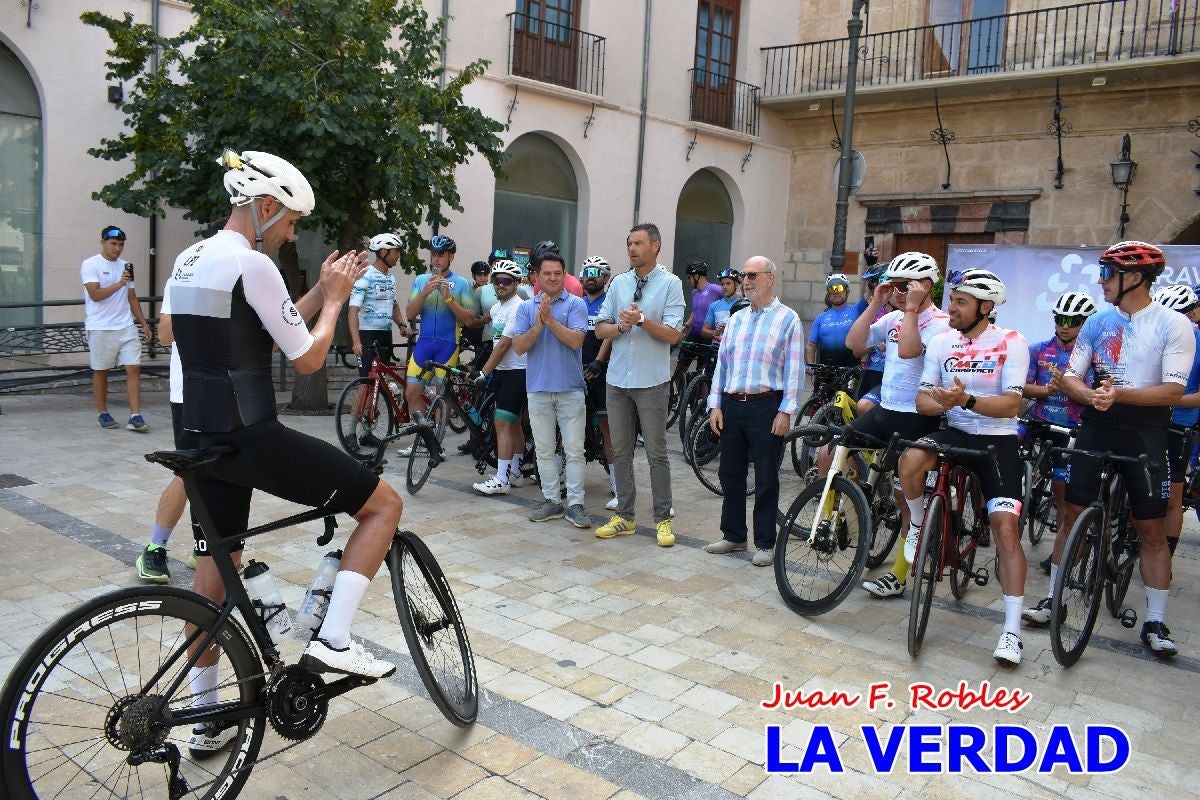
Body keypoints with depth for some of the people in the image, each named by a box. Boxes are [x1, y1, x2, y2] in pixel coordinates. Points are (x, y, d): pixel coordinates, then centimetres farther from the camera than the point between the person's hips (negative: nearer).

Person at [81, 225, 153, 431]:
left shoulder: (125, 266, 14)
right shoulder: (90, 265, -3)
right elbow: (95, 294, -14)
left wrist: (143, 323, 14)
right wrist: (119, 283, -22)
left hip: (126, 327, 4)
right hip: (100, 328, -4)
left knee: (134, 368, -6)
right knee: (100, 371, 7)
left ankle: (135, 416, -8)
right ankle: (103, 414, 19)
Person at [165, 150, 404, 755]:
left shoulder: (188, 262, 14)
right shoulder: (253, 264, -15)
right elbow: (308, 358, -11)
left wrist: (320, 292, 15)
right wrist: (335, 299, 3)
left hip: (202, 438, 9)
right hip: (252, 439, -9)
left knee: (213, 572, 20)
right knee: (384, 502, 2)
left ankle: (205, 715, 31)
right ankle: (333, 639, -4)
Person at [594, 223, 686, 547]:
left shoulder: (670, 283, -4)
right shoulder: (618, 283, 9)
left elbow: (673, 335, -10)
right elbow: (600, 329, 8)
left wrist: (642, 320, -22)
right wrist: (621, 326, -12)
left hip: (651, 381, -4)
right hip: (618, 378, 5)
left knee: (656, 453, 2)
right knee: (620, 451, 10)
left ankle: (663, 519, 11)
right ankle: (624, 516, 20)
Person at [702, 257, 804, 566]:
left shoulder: (788, 319, -2)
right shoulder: (736, 319, 15)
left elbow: (794, 369, -7)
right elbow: (721, 363, 13)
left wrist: (786, 411, -13)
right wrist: (715, 405, 6)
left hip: (766, 406, -5)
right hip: (732, 404, 6)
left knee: (766, 479, 3)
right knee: (730, 473, 12)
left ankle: (765, 543, 13)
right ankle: (733, 535, 25)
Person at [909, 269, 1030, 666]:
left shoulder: (1011, 343, -9)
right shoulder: (941, 342, 3)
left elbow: (1011, 404, -17)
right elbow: (923, 400, 1)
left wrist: (967, 399, -33)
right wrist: (941, 402, -22)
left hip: (997, 441, -3)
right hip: (955, 432, 3)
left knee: (1005, 527, -13)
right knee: (910, 459, -31)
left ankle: (1012, 630, -4)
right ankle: (917, 523, 1)